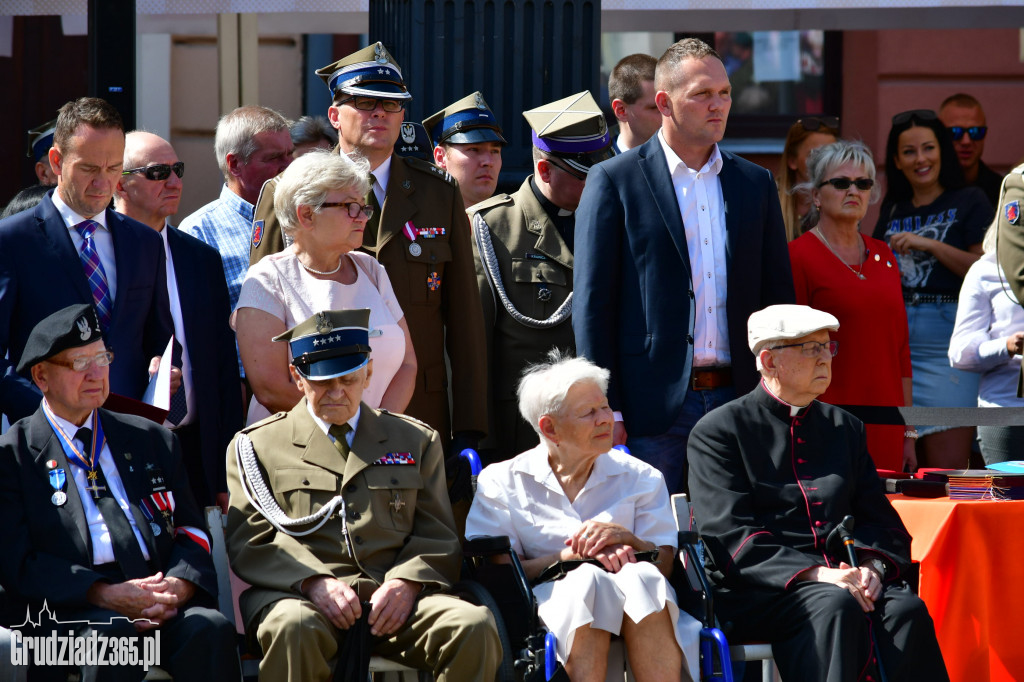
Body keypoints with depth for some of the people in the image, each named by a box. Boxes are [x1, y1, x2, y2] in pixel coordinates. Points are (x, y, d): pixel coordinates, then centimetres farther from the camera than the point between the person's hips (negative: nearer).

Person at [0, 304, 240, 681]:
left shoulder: (153, 441, 24)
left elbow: (191, 531, 17)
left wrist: (180, 585, -7)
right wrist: (103, 594, -14)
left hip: (163, 599, 4)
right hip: (69, 611, -3)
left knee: (210, 628, -29)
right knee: (111, 634, -37)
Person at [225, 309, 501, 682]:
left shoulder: (416, 441, 21)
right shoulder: (256, 446, 15)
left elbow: (438, 537, 16)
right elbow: (248, 543, 6)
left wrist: (406, 582, -8)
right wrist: (314, 583, -14)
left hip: (391, 600, 2)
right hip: (301, 597, -2)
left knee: (475, 627, -28)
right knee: (295, 628, -39)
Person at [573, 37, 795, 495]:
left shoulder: (755, 184, 13)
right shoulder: (614, 181, 1)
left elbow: (778, 297, 15)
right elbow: (592, 303, -2)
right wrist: (605, 409, -8)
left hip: (737, 401, 4)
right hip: (652, 405, -4)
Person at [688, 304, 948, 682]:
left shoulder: (845, 428, 23)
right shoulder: (717, 433, 5)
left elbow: (881, 521, 18)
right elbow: (731, 539, -7)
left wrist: (872, 566, -8)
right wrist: (815, 574, -21)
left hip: (842, 578, 5)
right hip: (756, 591, -4)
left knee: (906, 609, -28)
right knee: (836, 606, -35)